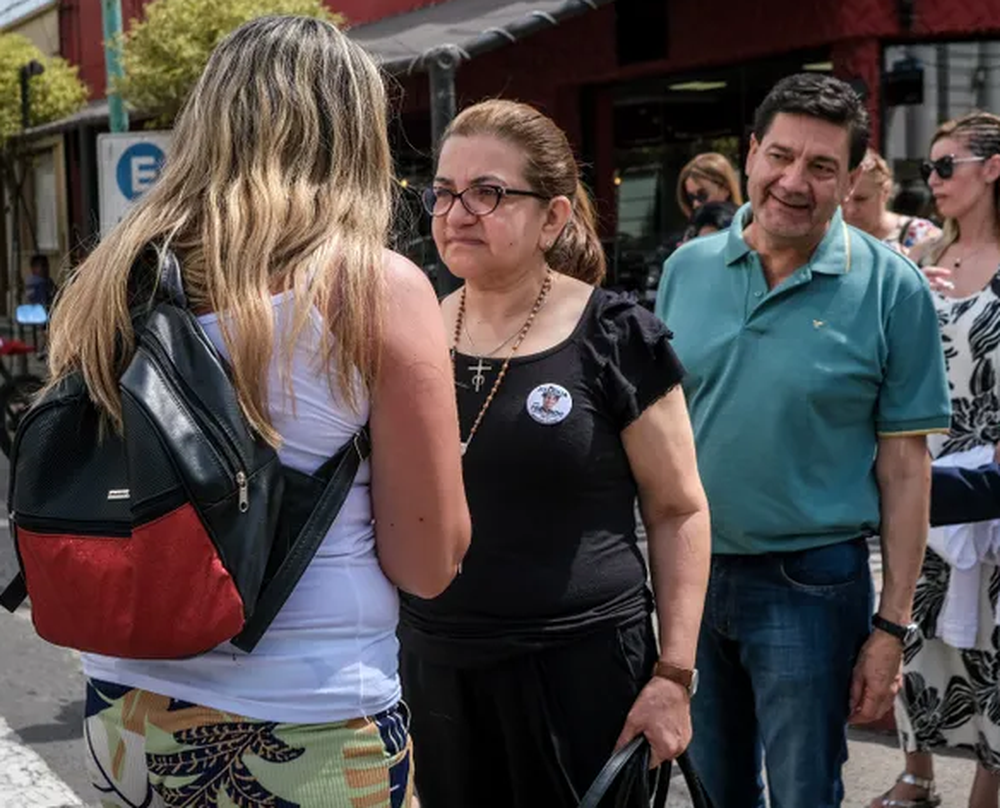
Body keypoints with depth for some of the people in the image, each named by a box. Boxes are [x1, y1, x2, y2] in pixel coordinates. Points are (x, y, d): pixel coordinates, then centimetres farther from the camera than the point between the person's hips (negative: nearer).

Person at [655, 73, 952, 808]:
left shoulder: (891, 289, -9)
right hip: (690, 572, 4)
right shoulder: (687, 270, 1)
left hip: (808, 583, -3)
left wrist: (892, 627, -9)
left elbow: (904, 465, -8)